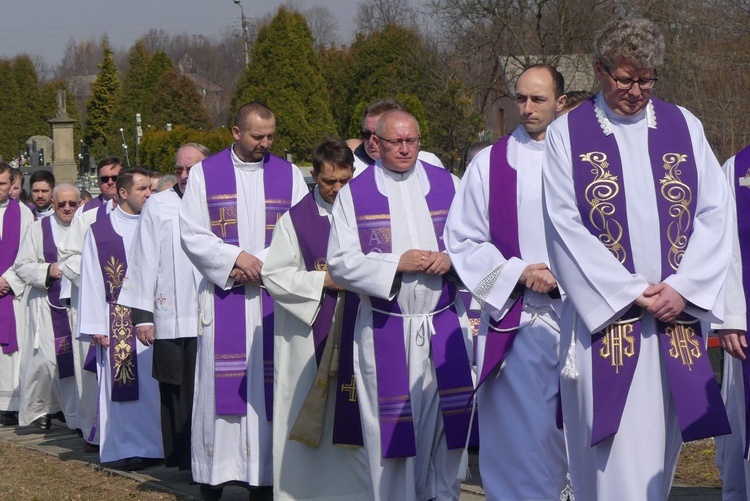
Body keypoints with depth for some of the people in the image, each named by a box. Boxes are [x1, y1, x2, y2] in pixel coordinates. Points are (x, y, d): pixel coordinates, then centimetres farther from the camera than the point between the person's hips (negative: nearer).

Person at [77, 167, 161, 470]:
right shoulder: (99, 231, 3)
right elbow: (91, 281, 1)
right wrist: (95, 327, -5)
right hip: (118, 321, -3)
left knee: (153, 384, 2)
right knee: (123, 385, -3)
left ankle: (153, 442, 9)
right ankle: (124, 448, 3)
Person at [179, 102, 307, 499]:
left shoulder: (289, 175, 9)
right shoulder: (205, 174, 6)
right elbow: (191, 234, -1)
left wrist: (263, 263, -11)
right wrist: (235, 258, -14)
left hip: (274, 297, 1)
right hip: (222, 297, -1)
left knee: (268, 383, 0)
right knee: (220, 384, -1)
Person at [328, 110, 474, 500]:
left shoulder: (448, 185, 8)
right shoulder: (354, 194, 2)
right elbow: (340, 263, -4)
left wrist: (452, 258, -12)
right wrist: (397, 263, -15)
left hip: (445, 326, 2)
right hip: (384, 332, -2)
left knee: (448, 416, 1)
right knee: (392, 427, 0)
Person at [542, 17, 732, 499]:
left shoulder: (684, 127, 9)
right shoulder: (567, 134, 1)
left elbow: (715, 213, 5)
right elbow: (565, 226, -5)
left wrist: (683, 288, -9)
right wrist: (629, 293, -12)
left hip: (676, 318, 3)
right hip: (604, 318, -3)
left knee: (660, 445, 9)